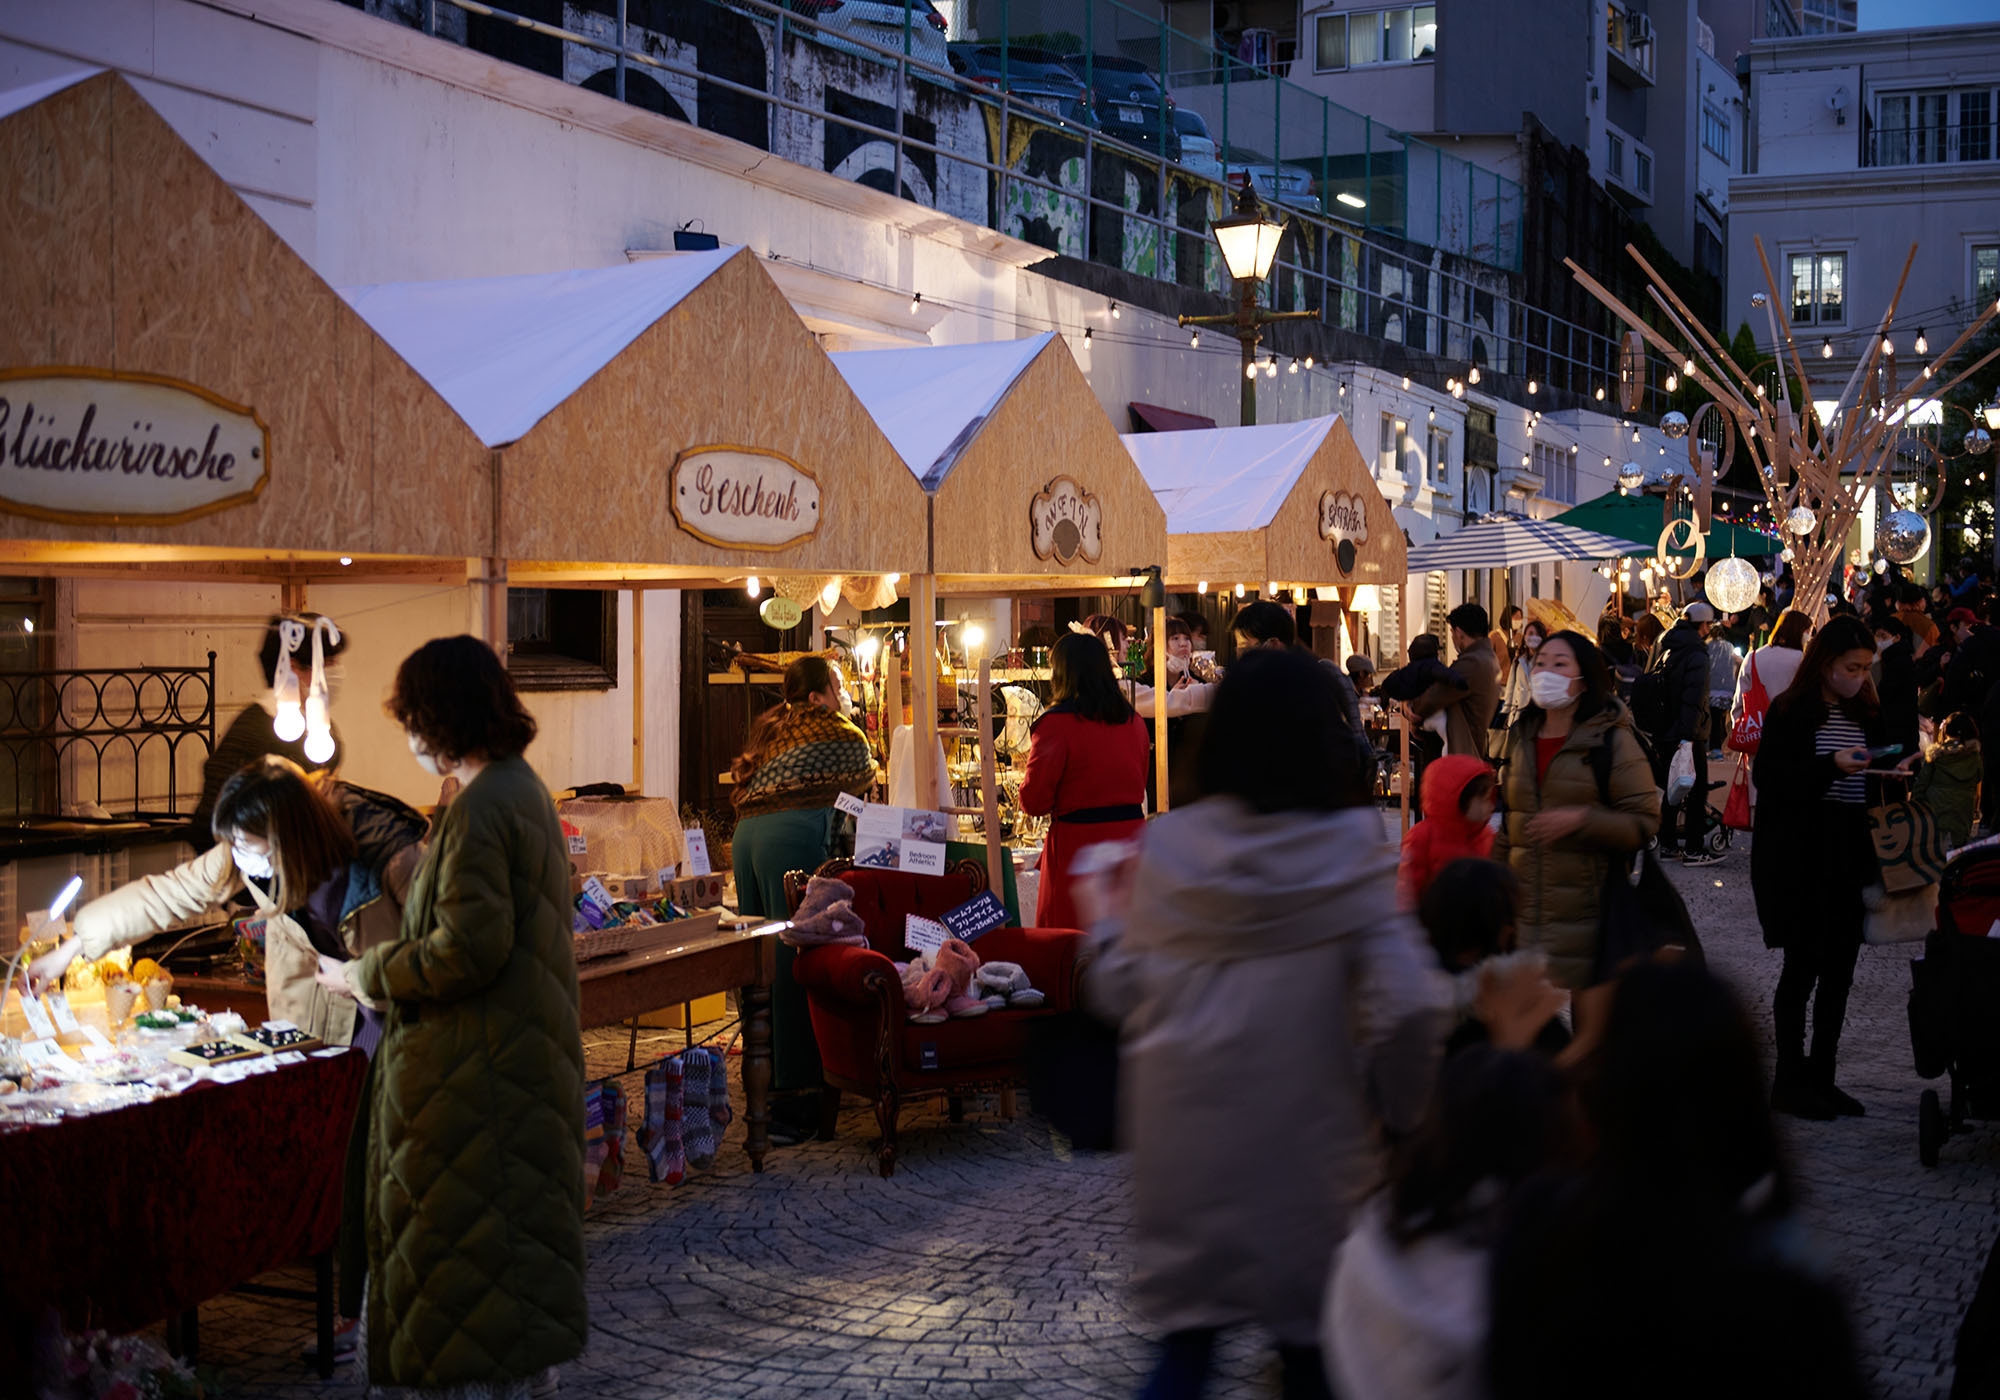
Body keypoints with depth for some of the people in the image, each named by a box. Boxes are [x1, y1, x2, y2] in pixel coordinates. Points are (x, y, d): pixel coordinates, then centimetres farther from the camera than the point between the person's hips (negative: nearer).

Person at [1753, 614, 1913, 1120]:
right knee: (1802, 965, -2)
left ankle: (1821, 1078, 18)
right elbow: (1768, 777, -14)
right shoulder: (1790, 711, -7)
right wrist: (1830, 766, -23)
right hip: (1799, 857, -6)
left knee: (1839, 968, 8)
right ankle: (1788, 1081, 6)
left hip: (1850, 855, 6)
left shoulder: (1866, 714, 11)